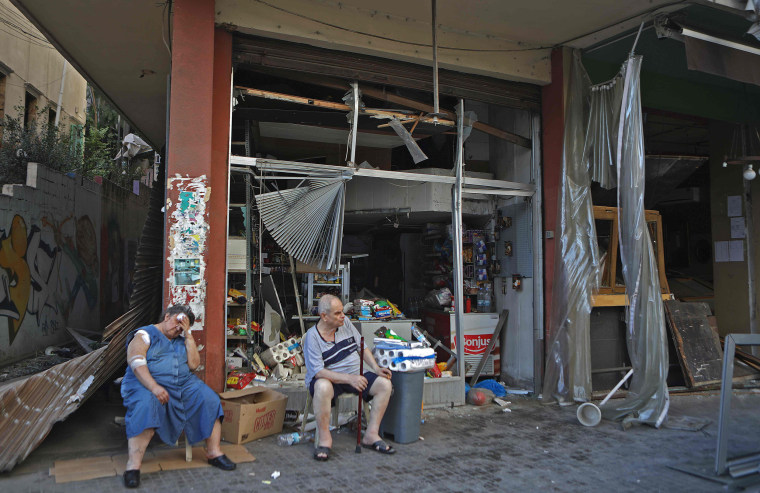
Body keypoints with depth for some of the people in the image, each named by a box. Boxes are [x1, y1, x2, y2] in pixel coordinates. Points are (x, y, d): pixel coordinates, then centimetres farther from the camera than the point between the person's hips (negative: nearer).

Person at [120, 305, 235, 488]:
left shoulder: (182, 340, 20)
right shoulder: (144, 335, 2)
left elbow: (194, 364, 7)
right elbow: (136, 363, -14)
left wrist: (188, 336, 1)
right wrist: (153, 386, -30)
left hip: (183, 384, 5)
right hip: (146, 383, -5)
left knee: (209, 398, -18)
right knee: (146, 405, -37)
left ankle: (214, 452, -12)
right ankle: (133, 465, -35)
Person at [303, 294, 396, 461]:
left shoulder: (345, 323, 2)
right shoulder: (312, 336, -15)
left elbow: (362, 348, 11)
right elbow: (318, 372, -22)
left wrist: (376, 368, -4)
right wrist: (349, 378, -31)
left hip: (354, 377, 6)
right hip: (328, 379, -6)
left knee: (384, 384, -15)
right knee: (323, 387, -40)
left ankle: (371, 435, -8)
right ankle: (325, 438, -22)